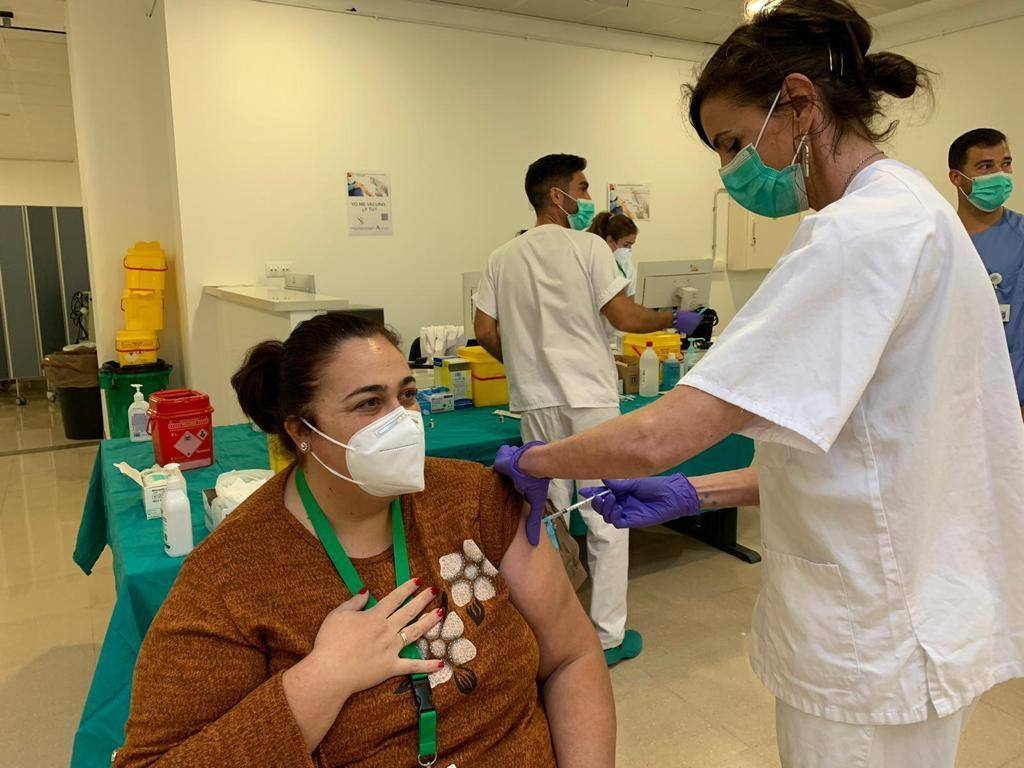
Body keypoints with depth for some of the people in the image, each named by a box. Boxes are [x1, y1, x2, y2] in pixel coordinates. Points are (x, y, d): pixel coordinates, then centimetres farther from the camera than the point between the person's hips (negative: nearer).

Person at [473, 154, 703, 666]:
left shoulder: (502, 258, 7)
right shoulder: (587, 247, -6)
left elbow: (485, 331, 4)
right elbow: (623, 316, -9)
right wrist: (674, 320, 7)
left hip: (536, 403, 5)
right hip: (590, 398, -4)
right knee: (606, 519, 6)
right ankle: (608, 636, 15)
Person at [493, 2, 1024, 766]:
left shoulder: (862, 230, -23)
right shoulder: (908, 212, 8)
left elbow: (660, 436, -29)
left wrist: (533, 461, -11)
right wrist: (695, 493, 5)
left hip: (875, 643, -9)